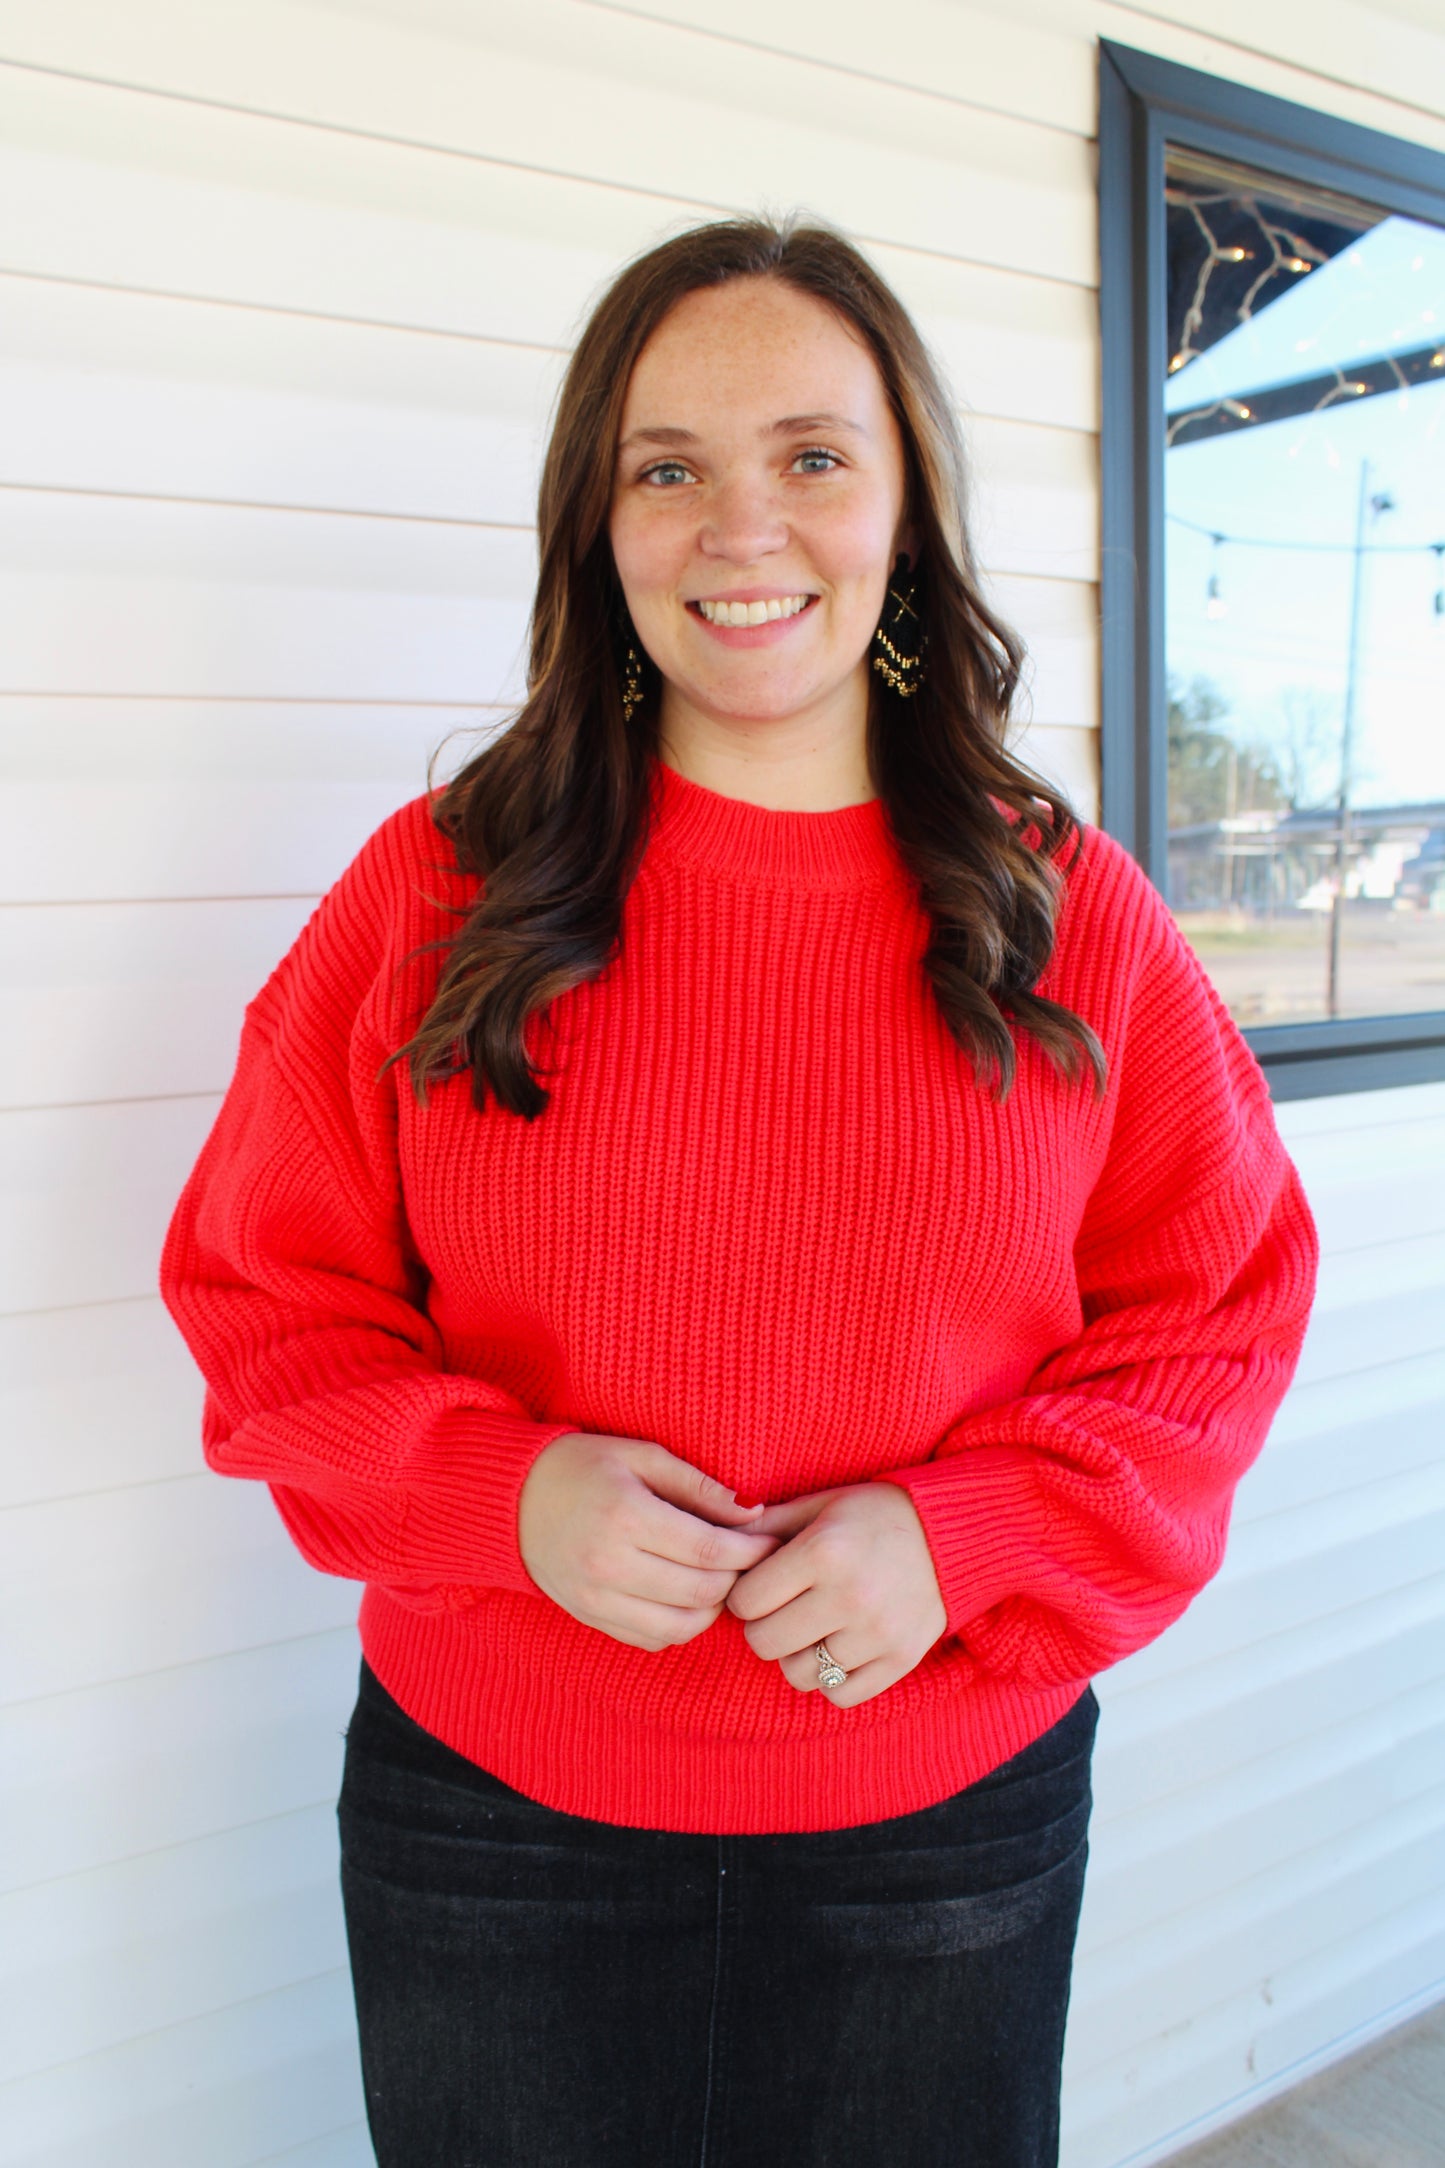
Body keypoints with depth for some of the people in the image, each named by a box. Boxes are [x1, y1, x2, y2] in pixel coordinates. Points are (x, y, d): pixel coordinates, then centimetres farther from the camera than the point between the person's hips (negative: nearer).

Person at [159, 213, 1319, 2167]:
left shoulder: (1067, 911, -5)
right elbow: (264, 1299, -2)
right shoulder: (438, 890, -7)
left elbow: (1219, 1313, 0)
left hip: (951, 1812, 1)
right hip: (493, 1807, 0)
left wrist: (964, 1538, -15)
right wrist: (506, 1490, -19)